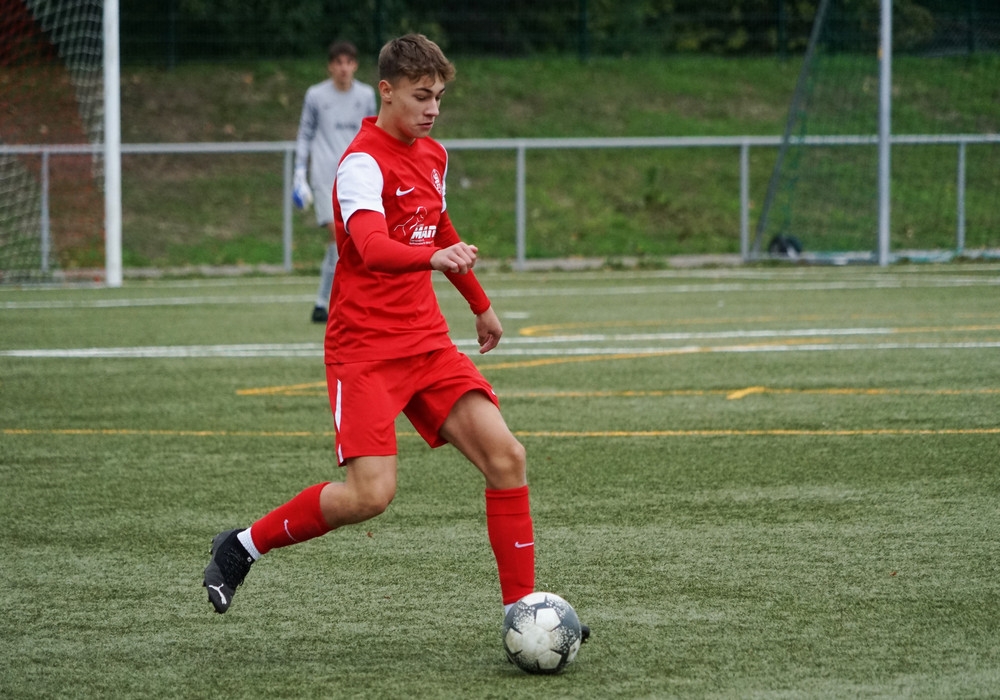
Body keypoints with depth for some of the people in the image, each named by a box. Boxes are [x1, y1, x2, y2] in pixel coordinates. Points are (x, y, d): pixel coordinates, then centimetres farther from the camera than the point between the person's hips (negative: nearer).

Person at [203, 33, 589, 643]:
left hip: (427, 342, 7)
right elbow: (373, 247, -34)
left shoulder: (433, 156, 11)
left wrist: (480, 303, 39)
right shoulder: (364, 163, -15)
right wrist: (435, 256, -52)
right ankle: (243, 546, 4)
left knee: (506, 456, -9)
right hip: (365, 350, -7)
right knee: (371, 494, -18)